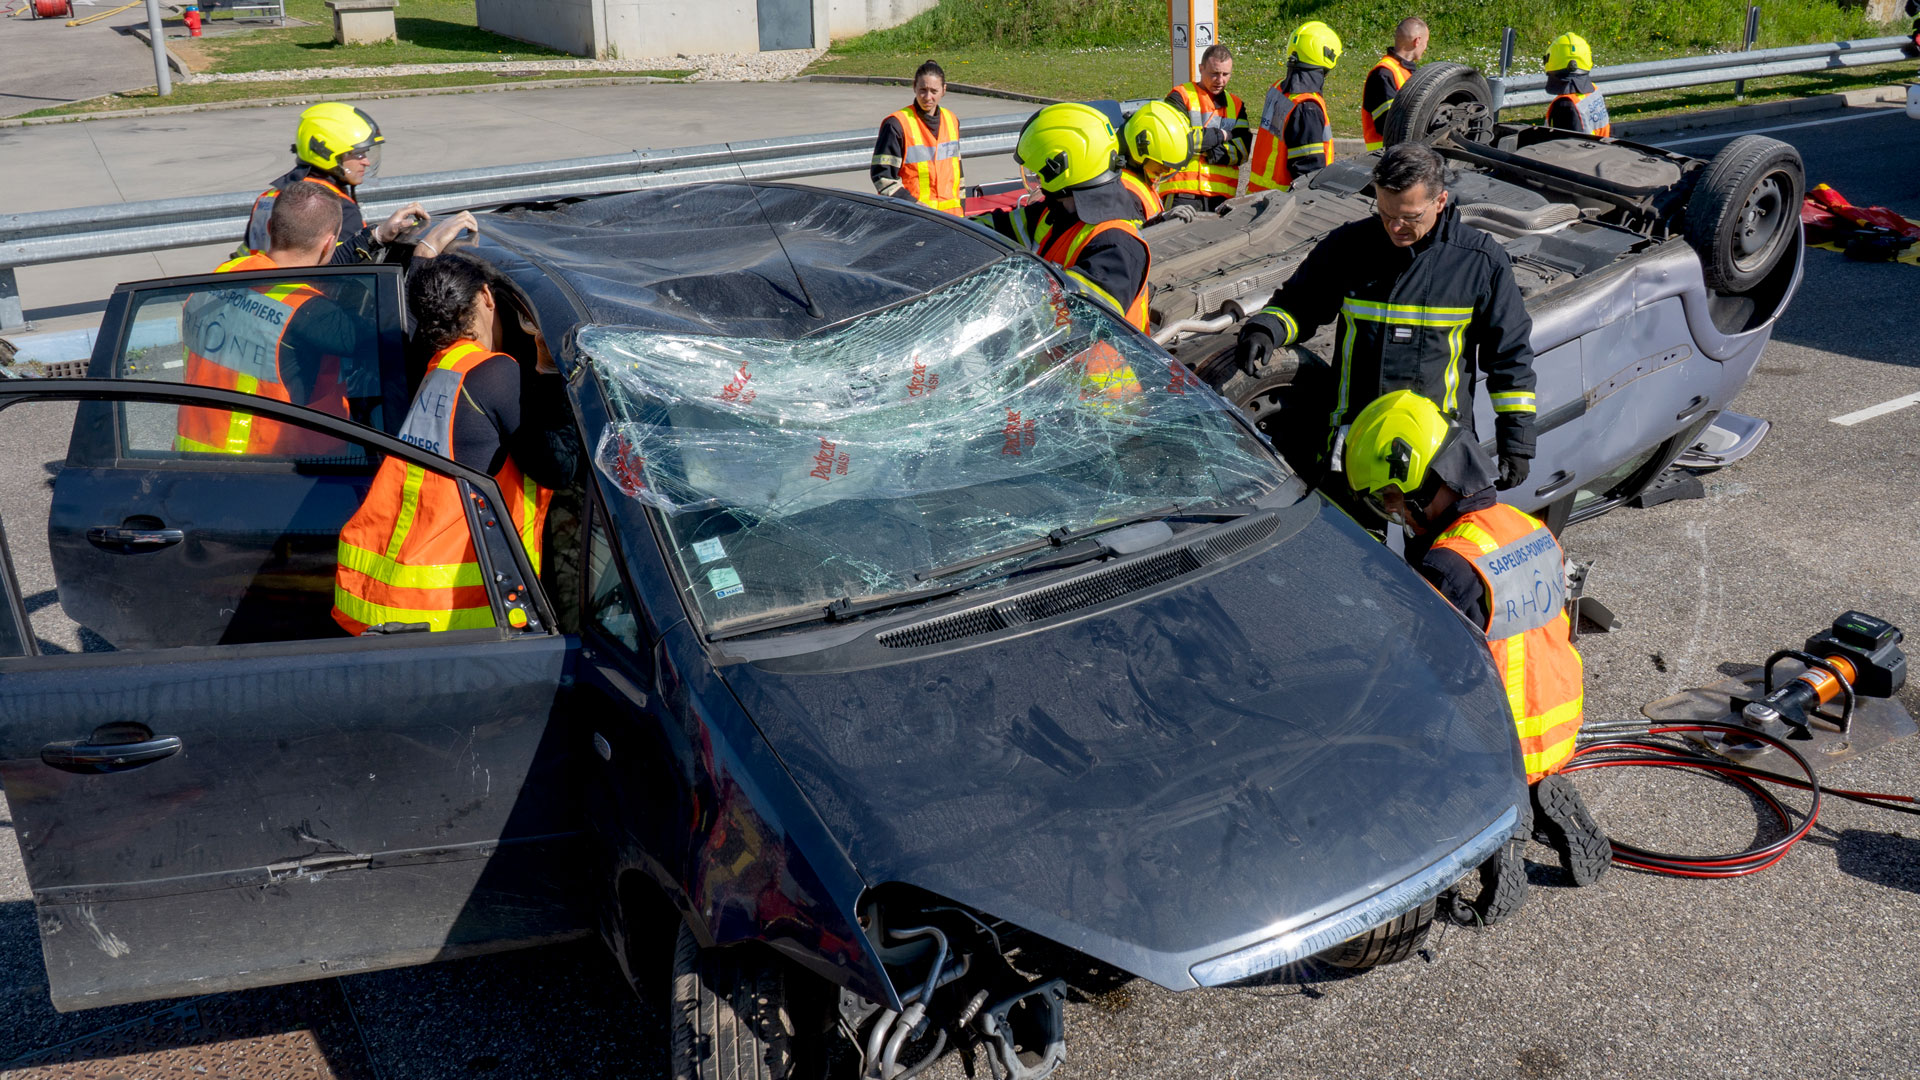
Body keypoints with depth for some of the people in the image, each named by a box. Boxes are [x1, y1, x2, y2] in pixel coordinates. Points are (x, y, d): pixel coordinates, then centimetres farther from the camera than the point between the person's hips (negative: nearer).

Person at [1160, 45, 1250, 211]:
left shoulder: (1236, 105, 20)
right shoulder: (1181, 97, 6)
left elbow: (1243, 149, 6)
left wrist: (1213, 153, -11)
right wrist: (1221, 135, 0)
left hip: (1222, 194, 4)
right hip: (1183, 192, -4)